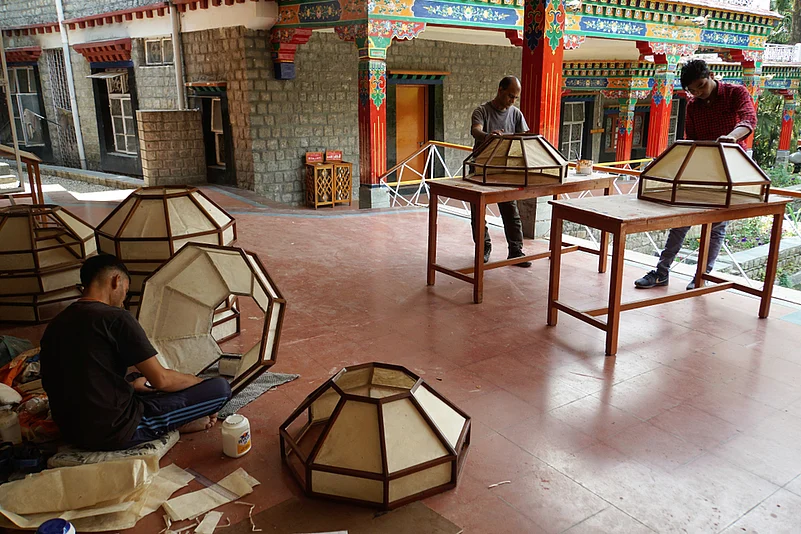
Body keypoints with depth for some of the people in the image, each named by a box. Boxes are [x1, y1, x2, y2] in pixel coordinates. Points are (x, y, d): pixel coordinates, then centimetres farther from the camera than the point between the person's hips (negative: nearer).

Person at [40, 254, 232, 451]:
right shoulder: (116, 318, -16)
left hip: (70, 431, 9)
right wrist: (199, 381, 4)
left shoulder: (55, 324, 7)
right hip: (116, 433, -8)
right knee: (220, 388, -9)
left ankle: (173, 422, 13)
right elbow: (161, 379, -14)